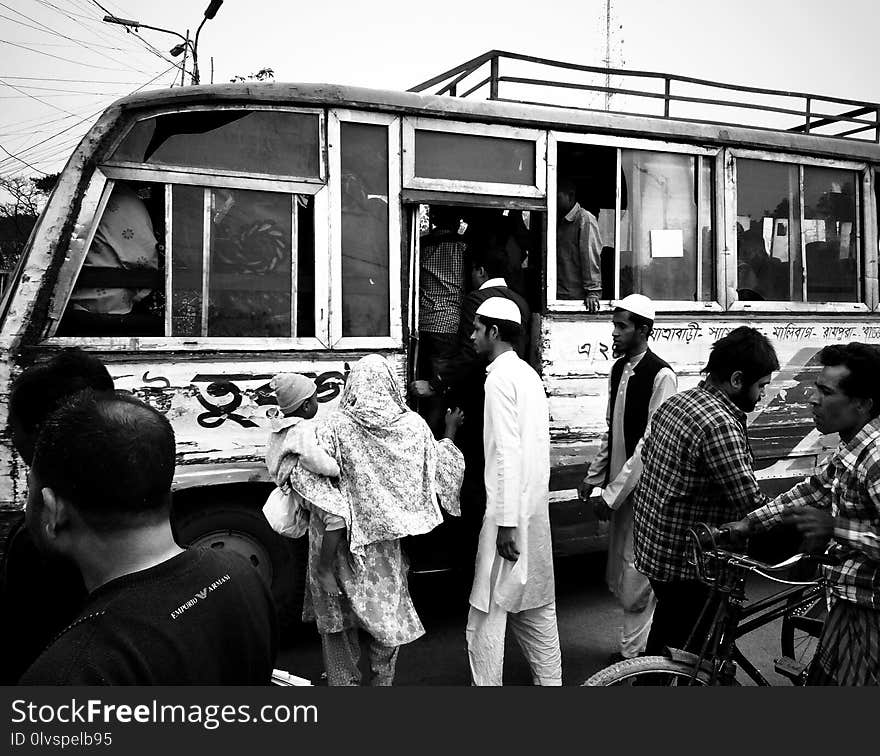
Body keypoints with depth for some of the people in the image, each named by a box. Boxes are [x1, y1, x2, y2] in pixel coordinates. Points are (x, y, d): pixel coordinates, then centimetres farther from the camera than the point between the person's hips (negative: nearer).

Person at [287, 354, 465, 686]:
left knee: (338, 613, 17)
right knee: (389, 611, 20)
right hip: (385, 541, 2)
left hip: (342, 536, -2)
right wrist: (450, 432, 23)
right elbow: (443, 469, 7)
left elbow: (307, 475, -21)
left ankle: (345, 679, 28)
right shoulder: (413, 425, -7)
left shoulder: (334, 426, -15)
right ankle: (383, 678, 31)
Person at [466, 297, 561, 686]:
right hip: (537, 508, 9)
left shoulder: (500, 377, -13)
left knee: (488, 613, -1)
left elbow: (508, 451, -20)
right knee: (537, 607, 17)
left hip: (510, 511, -9)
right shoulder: (528, 373, 13)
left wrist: (506, 522, -20)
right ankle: (550, 680, 26)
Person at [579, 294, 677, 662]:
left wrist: (613, 493, -17)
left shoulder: (661, 375, -16)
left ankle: (633, 652, 20)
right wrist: (593, 476, 14)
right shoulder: (618, 369, 8)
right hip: (618, 486, 8)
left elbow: (650, 443, -18)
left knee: (634, 579, 2)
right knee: (617, 576, 16)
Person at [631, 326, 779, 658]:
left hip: (651, 541, 9)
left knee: (667, 627, 28)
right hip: (686, 562, -9)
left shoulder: (676, 401, 3)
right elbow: (752, 505, -27)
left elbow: (645, 453, 14)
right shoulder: (721, 425, -26)